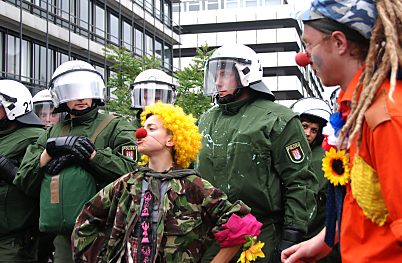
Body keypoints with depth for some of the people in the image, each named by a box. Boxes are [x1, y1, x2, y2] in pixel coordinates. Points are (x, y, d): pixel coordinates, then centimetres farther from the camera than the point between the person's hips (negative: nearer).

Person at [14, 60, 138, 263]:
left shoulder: (115, 127, 4)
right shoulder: (51, 134, 19)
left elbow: (131, 170, -13)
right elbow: (24, 182, 10)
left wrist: (92, 154, -15)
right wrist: (49, 152, -4)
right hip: (64, 236, 4)